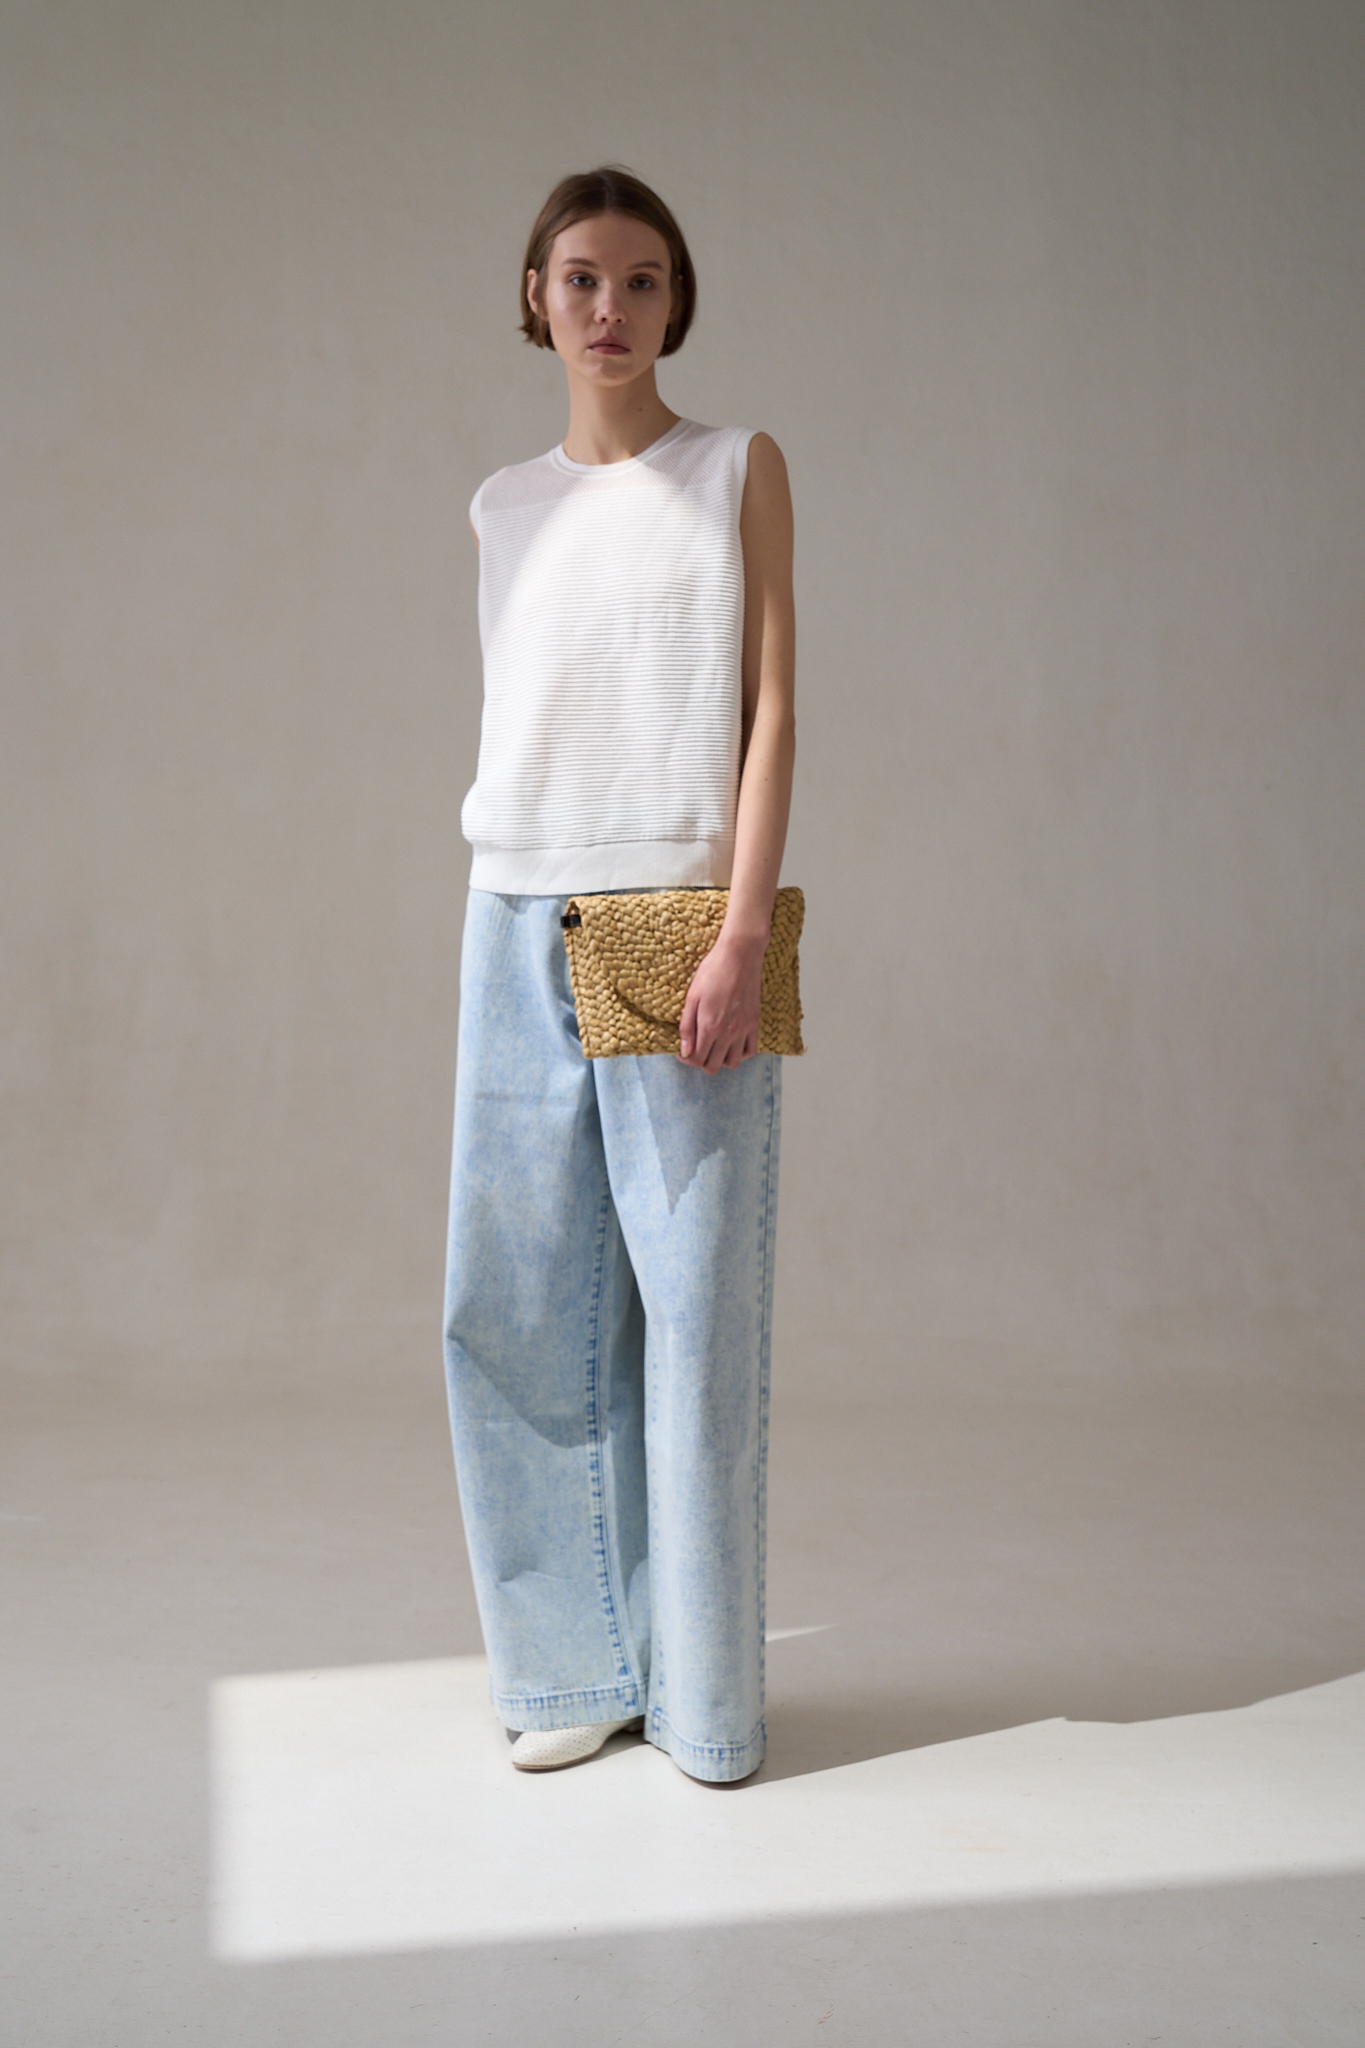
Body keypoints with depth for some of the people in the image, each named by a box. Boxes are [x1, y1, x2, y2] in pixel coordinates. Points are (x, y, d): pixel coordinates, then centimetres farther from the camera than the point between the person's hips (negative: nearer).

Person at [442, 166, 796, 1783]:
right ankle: (576, 1667, 16)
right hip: (518, 927, 4)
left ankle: (699, 1689, 10)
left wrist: (740, 937, -12)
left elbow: (770, 709, -1)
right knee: (515, 1305, 3)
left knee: (695, 1303, -2)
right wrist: (504, 929, 8)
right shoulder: (505, 510, 15)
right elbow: (508, 727, 16)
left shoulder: (740, 473, 6)